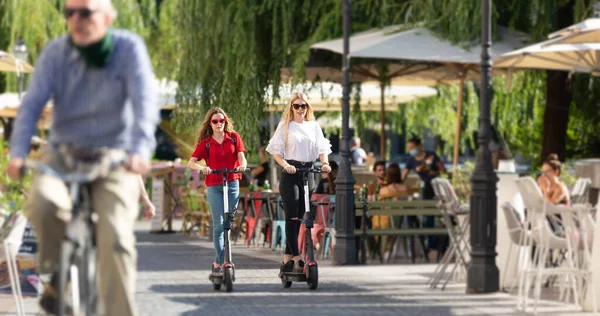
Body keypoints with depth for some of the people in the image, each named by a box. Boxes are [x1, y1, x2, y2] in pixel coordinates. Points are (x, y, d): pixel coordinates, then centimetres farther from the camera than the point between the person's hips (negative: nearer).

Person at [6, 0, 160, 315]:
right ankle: (58, 275, -6)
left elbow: (145, 103, -20)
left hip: (114, 159, -1)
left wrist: (140, 150, -38)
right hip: (63, 154, 1)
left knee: (115, 237, -20)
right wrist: (18, 153, -29)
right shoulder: (55, 53, -4)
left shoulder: (129, 48, -9)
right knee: (41, 202, -30)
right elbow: (32, 103, -13)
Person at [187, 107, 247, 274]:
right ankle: (220, 262, -5)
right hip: (213, 186, -2)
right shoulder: (205, 142, 3)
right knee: (218, 224, -7)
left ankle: (218, 263, 14)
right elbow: (191, 162, -5)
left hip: (232, 183, 2)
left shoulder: (234, 137, 7)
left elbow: (241, 156, -2)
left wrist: (242, 165, -25)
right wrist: (201, 168, -27)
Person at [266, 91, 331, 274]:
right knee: (292, 217, -11)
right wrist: (286, 165, -21)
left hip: (308, 173, 4)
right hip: (291, 173, -4)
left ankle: (287, 261, 10)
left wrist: (325, 163, -15)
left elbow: (321, 148, 6)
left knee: (298, 218, 5)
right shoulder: (285, 126, 3)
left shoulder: (314, 126, 12)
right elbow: (276, 151, -2)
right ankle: (297, 259, -16)